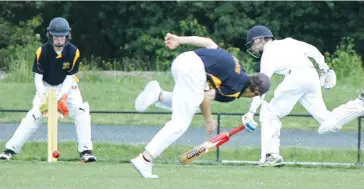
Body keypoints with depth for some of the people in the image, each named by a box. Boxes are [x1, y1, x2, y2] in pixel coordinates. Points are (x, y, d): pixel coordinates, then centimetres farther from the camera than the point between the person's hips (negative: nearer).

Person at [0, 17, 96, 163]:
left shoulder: (73, 52, -20)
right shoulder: (42, 52, -21)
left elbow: (69, 77, -16)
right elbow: (38, 77, -15)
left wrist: (61, 96, -28)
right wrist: (42, 96, -30)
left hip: (67, 86, 1)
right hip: (46, 87, -1)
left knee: (81, 113, -19)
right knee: (34, 116, -15)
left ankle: (85, 151, -13)